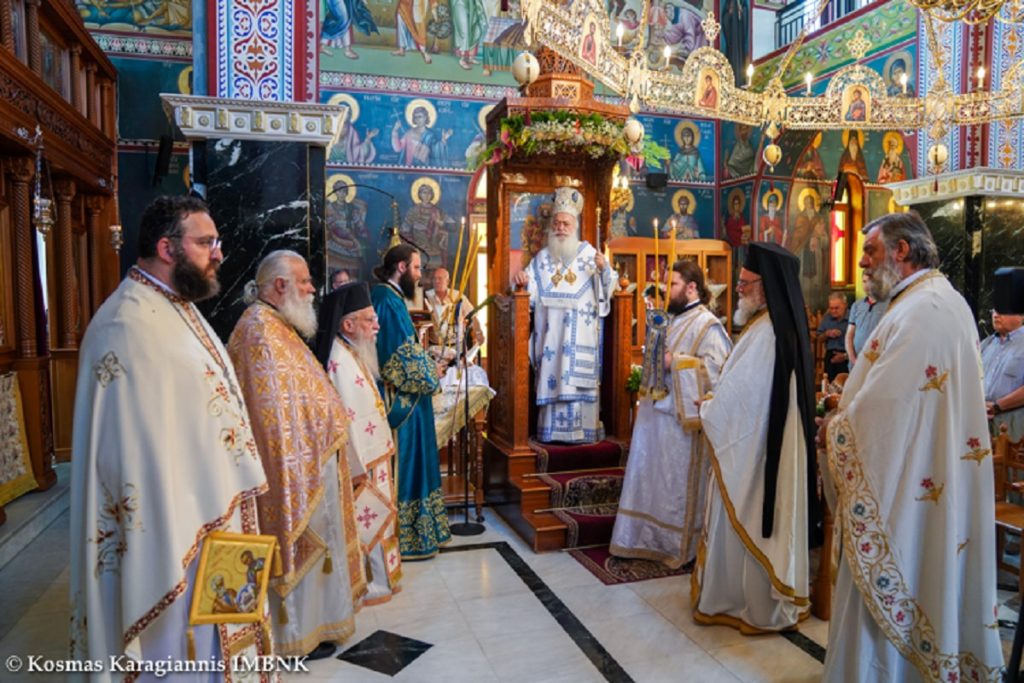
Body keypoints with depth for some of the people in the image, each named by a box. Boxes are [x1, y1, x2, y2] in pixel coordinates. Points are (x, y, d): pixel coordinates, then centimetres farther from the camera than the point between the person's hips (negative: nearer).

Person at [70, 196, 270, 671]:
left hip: (212, 514, 10)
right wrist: (170, 549, -21)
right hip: (178, 526, -9)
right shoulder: (129, 325, -22)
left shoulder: (176, 309, 9)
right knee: (185, 646, 8)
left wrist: (240, 486, 18)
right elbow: (137, 449, -24)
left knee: (213, 635, 23)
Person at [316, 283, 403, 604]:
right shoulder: (340, 360, -21)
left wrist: (376, 456, 17)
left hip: (371, 454, 10)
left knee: (373, 516, 18)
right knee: (364, 519, 2)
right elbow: (345, 418, -25)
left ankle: (378, 577, 32)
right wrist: (359, 466, -22)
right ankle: (363, 586, 17)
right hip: (360, 460, -10)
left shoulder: (353, 352, 10)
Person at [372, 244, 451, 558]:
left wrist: (426, 364, 11)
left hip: (400, 395, 10)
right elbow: (403, 353, -20)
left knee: (406, 463, 16)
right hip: (402, 398, -10)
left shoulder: (387, 297, 14)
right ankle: (406, 536, 10)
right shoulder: (389, 300, -17)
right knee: (405, 463, -1)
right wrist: (430, 371, -6)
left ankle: (406, 531, 26)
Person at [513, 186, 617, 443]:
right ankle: (552, 430, 6)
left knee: (578, 377, -4)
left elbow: (608, 287, -2)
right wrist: (522, 280, -13)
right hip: (551, 330, 2)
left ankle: (581, 429, 2)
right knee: (551, 375, 1)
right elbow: (530, 288, 9)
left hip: (580, 331, -2)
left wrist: (604, 269, -22)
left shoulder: (589, 253, 5)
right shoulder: (543, 257, 13)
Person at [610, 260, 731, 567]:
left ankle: (678, 545, 19)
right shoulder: (670, 319, 14)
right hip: (655, 410, 9)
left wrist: (674, 361, -21)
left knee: (677, 482, 3)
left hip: (680, 417, -9)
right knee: (649, 476, 14)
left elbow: (715, 367, -23)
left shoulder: (707, 324, -12)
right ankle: (647, 538, 27)